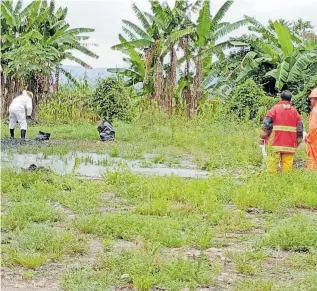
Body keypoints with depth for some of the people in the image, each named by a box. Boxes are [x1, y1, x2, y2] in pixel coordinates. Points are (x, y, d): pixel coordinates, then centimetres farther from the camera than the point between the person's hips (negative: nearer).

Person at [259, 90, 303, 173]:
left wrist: (262, 137, -1)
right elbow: (300, 128, 8)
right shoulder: (294, 111, 10)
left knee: (273, 163, -2)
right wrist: (298, 141, 17)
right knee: (288, 163, 4)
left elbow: (266, 124, -7)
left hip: (276, 143, -3)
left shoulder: (275, 108, 2)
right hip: (290, 144, 3)